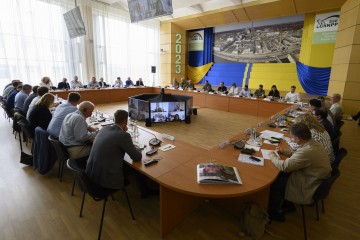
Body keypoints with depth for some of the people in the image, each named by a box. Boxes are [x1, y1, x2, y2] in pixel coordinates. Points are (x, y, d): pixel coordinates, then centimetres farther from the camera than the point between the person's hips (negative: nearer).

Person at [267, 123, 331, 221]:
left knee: (274, 183, -1)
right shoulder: (314, 143, -5)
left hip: (310, 189, -9)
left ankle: (274, 212, 22)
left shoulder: (307, 151, -34)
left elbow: (284, 166, -26)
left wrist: (272, 156, -10)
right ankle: (286, 204, 24)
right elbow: (297, 154, 15)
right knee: (281, 175, 10)